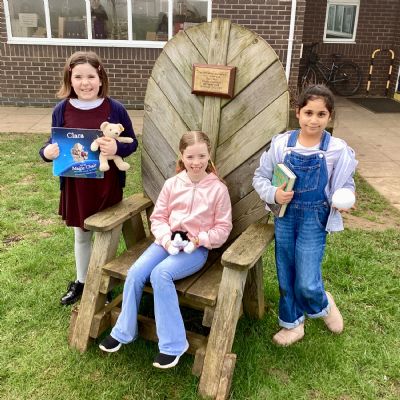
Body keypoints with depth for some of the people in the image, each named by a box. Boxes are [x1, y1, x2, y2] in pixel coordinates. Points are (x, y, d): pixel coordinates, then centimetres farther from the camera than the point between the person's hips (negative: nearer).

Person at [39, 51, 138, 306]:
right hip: (75, 186, 2)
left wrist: (117, 148, -26)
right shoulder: (62, 110, -5)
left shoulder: (115, 109, -11)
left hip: (108, 185, -2)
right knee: (81, 236, 20)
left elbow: (132, 143, -5)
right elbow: (54, 145, 4)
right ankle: (81, 281, 42)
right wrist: (47, 152, -19)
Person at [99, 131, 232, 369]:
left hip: (198, 248, -4)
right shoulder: (172, 184, 3)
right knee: (136, 272, -18)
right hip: (168, 241, 4)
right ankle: (124, 331, 5)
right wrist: (167, 239, -11)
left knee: (160, 274, -29)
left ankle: (173, 343, -17)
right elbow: (158, 217, 7)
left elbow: (223, 227, -2)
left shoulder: (218, 189, -6)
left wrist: (201, 239, -17)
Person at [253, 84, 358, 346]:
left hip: (314, 219, -2)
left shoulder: (338, 149, -9)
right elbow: (260, 177, 3)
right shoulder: (281, 143, -6)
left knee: (307, 284, -5)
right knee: (286, 278, 13)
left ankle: (323, 305, 32)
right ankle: (293, 324, 36)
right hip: (285, 216, 2)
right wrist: (273, 194, -16)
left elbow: (346, 184, 3)